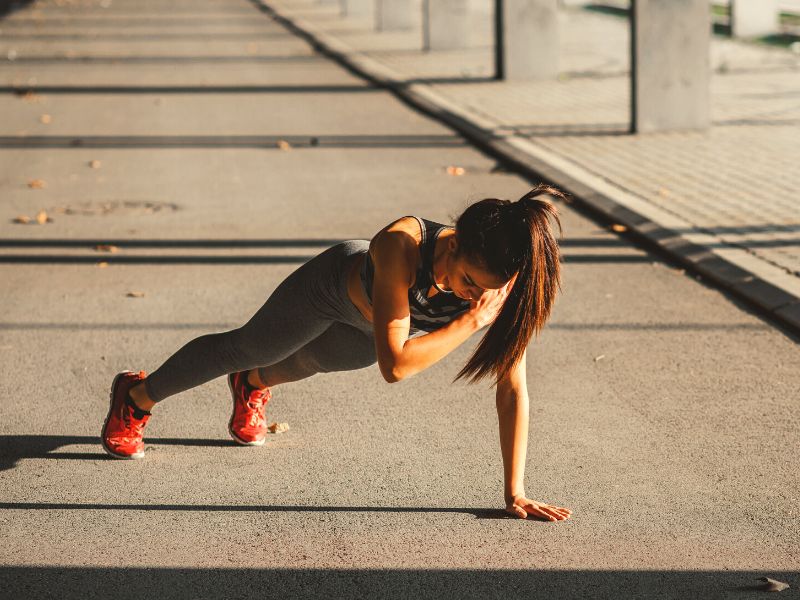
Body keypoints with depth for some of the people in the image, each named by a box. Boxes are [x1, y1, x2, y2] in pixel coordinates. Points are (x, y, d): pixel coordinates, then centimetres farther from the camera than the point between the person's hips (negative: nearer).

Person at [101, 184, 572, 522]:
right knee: (245, 347, 19)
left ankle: (253, 386, 69)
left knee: (315, 361, 32)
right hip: (338, 282, -4)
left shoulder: (505, 286, -38)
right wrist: (470, 322, -51)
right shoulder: (400, 245, -49)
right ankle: (136, 396, 47)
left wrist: (516, 493, -31)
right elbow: (394, 365, -51)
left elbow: (513, 390, -31)